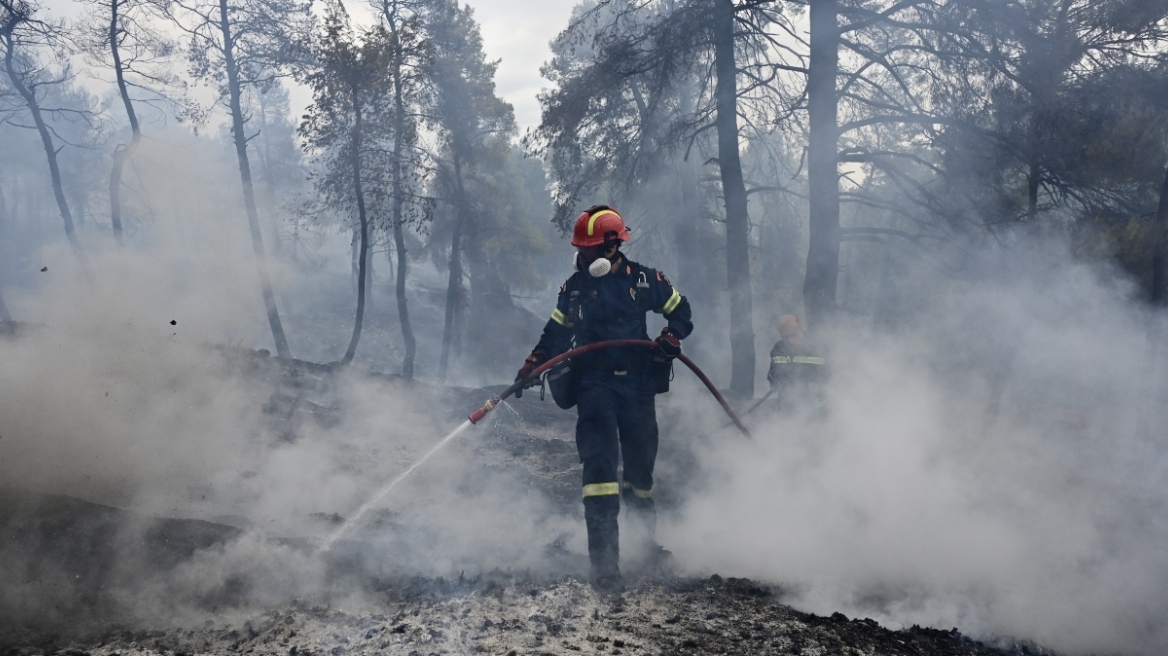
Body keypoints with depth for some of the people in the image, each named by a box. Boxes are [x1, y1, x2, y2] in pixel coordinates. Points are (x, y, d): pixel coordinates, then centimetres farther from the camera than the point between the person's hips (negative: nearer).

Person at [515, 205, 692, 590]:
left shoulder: (642, 280, 1)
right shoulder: (574, 287, 7)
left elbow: (681, 312, 10)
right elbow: (554, 334, 16)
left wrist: (670, 339, -8)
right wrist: (530, 368, 5)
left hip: (637, 384, 1)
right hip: (594, 385, 0)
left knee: (640, 464, 12)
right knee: (600, 461, -17)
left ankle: (645, 540, 35)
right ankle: (604, 559, -19)